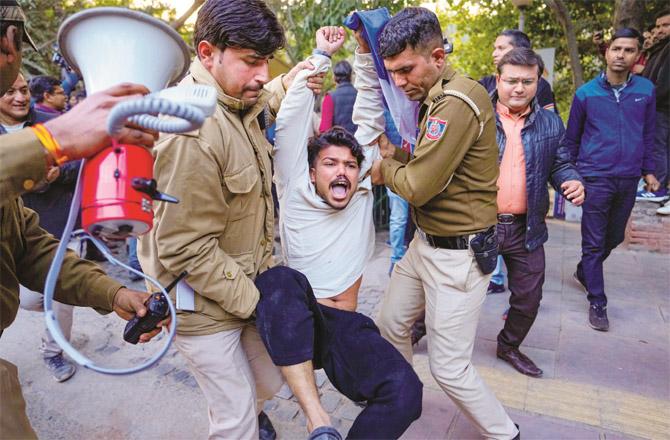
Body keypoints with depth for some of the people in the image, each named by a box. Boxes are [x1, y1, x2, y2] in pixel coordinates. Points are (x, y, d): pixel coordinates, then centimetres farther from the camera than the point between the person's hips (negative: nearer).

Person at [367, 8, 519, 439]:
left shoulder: (458, 102, -24)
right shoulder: (432, 99, 7)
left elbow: (418, 187, -25)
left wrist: (385, 169, -5)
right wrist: (395, 159, -9)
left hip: (458, 254, -9)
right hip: (425, 241, 10)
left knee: (449, 368, 2)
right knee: (391, 324, 21)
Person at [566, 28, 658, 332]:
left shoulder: (646, 90, 3)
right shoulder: (586, 93, -4)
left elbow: (648, 134, 12)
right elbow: (571, 139, 4)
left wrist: (648, 170, 11)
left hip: (629, 180, 4)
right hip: (595, 178, -3)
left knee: (614, 237, 17)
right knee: (594, 243, 3)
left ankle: (583, 272, 42)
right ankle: (597, 303, 14)